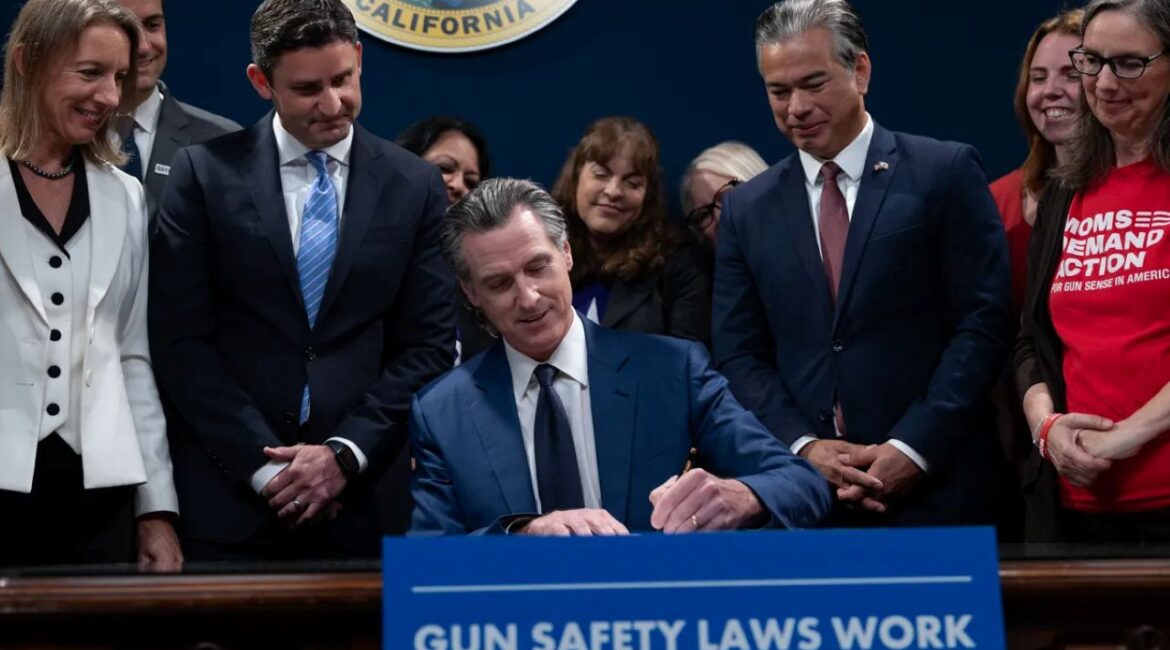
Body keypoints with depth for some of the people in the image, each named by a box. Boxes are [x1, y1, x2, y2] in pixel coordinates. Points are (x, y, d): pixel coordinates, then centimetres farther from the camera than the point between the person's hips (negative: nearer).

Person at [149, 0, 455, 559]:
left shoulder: (414, 186, 6)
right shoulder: (204, 173, 1)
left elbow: (430, 344, 4)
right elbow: (179, 339, -3)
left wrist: (346, 453, -7)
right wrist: (262, 464, -10)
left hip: (364, 500, 1)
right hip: (230, 494, -1)